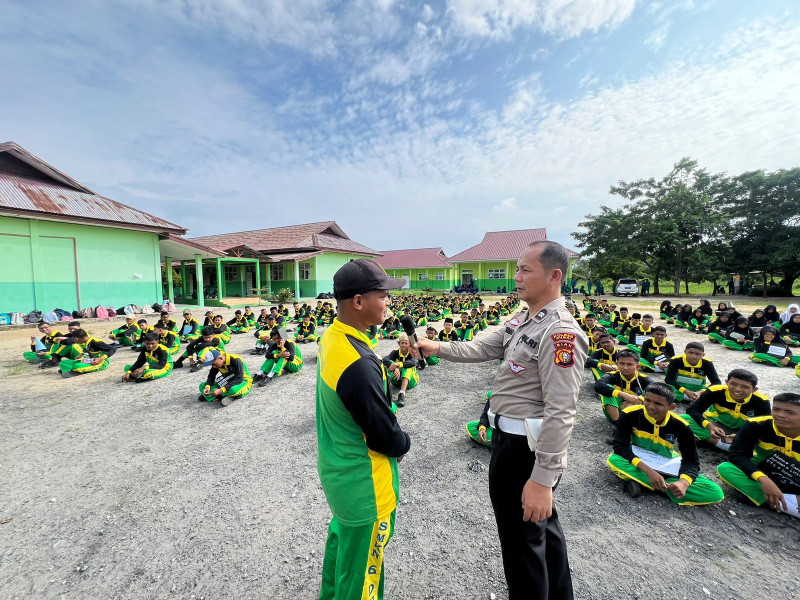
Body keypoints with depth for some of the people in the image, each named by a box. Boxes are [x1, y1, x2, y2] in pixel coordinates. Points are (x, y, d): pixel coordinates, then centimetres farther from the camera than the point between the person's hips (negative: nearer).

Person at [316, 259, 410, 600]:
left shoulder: (331, 338, -7)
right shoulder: (358, 365, -36)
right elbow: (388, 437, -25)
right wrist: (404, 443, -5)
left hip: (336, 469, 9)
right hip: (363, 485, -9)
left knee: (342, 538, 32)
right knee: (360, 564, 18)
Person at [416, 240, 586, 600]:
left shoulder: (560, 332, -24)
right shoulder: (522, 320, 4)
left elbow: (560, 412, -27)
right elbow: (483, 349, 7)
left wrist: (543, 479, -25)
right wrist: (438, 348, -3)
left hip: (525, 448, -9)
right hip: (509, 437, 9)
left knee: (522, 537, 14)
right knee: (542, 525, 29)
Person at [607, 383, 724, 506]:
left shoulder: (680, 426, -17)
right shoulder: (629, 415, -24)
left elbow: (691, 460, -11)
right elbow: (620, 446, -24)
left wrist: (684, 482, -32)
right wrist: (648, 470, -35)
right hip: (638, 462, -3)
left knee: (715, 493, -18)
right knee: (614, 460, -36)